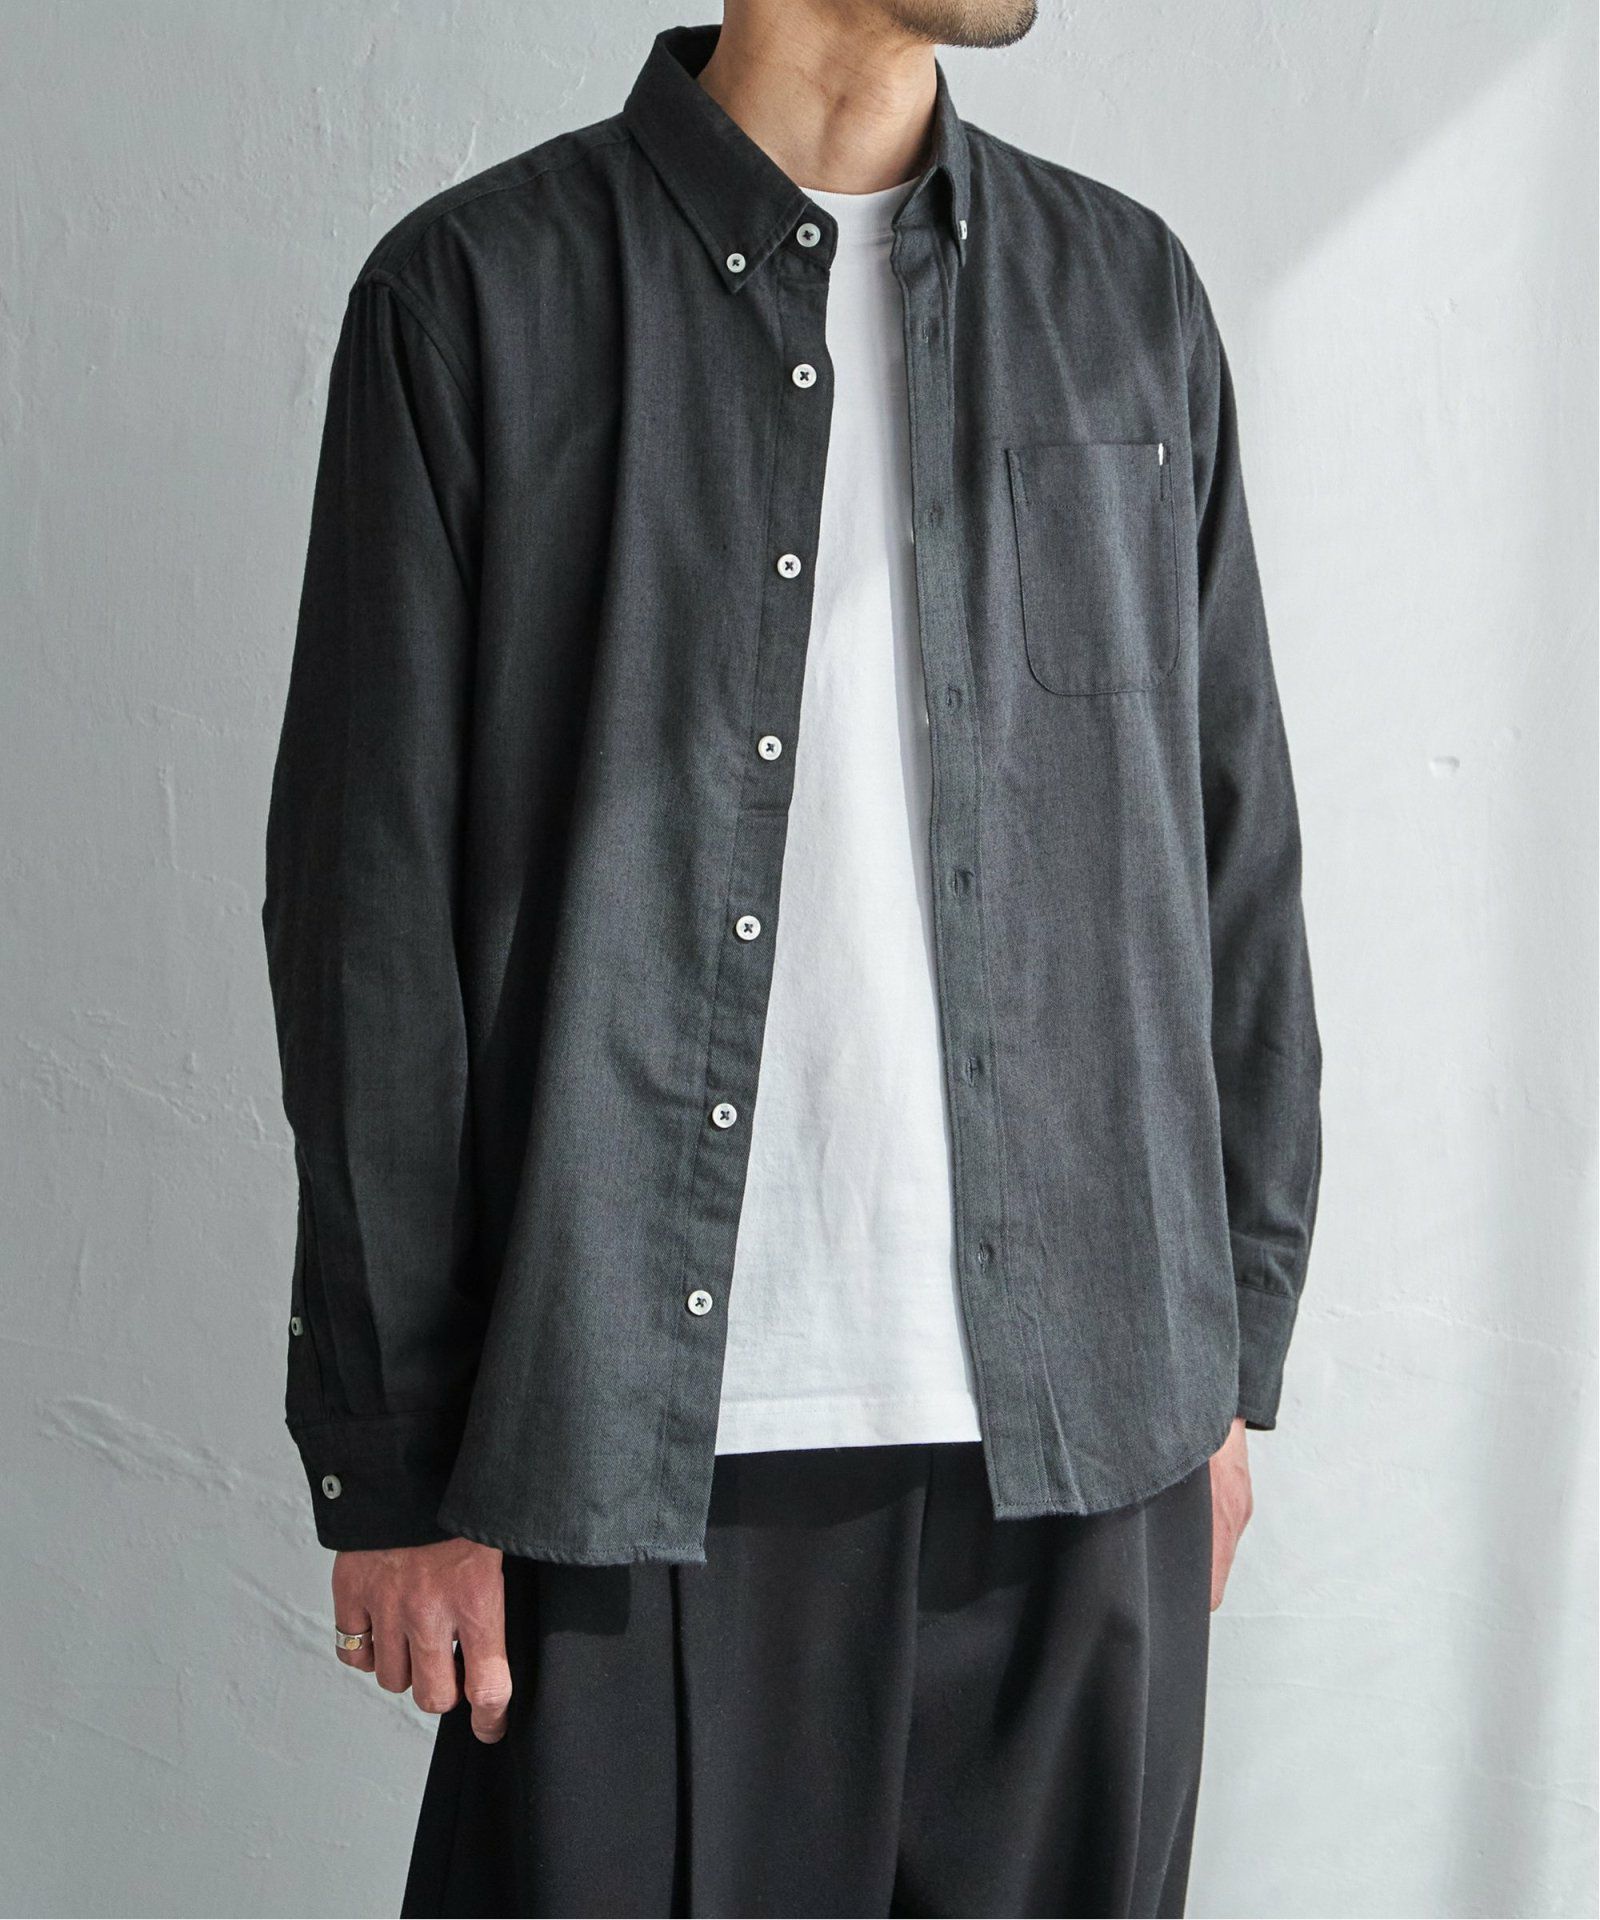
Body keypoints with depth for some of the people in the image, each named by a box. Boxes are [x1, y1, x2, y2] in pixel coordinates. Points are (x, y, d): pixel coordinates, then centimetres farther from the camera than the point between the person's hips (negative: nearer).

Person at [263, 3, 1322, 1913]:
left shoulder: (1128, 291, 9)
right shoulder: (477, 293, -1)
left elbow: (1233, 859, 10)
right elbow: (368, 913, -3)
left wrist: (1230, 1355, 9)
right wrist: (387, 1454, -3)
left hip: (1082, 1429, 3)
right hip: (641, 1439, -3)